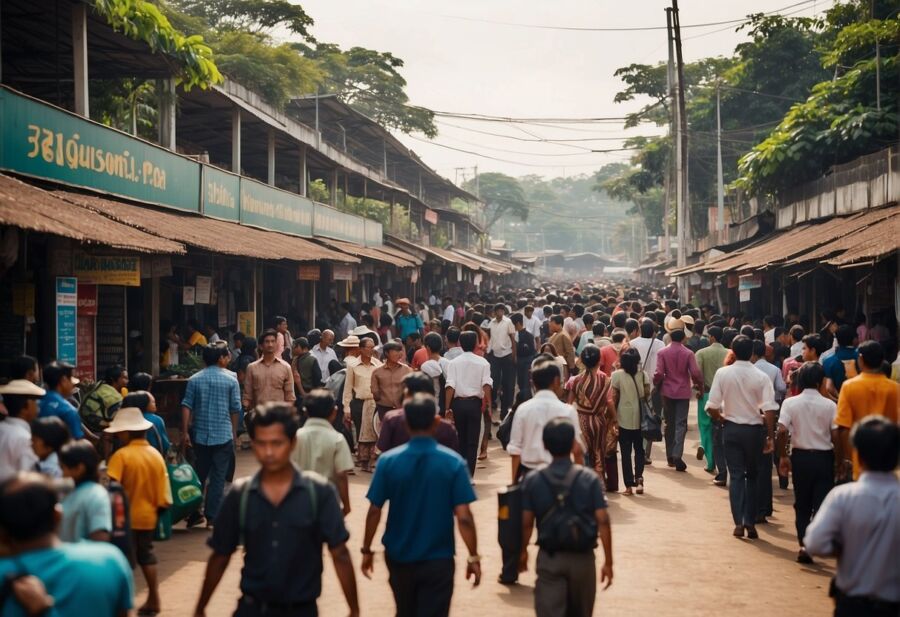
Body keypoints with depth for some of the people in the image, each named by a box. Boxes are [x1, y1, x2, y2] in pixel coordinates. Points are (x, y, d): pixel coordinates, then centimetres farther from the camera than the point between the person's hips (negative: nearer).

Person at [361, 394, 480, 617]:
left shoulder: (388, 461, -8)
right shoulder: (453, 462, -11)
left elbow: (375, 511, -5)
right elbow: (463, 516, -14)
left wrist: (366, 550, 7)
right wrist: (473, 557, -5)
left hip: (399, 557, 3)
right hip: (438, 559, -2)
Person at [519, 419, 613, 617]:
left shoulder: (533, 480, -5)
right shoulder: (589, 480, -7)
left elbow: (527, 523, -1)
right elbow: (603, 522, -9)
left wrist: (523, 552, 16)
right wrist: (608, 561, -2)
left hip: (549, 558, -1)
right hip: (582, 557, 1)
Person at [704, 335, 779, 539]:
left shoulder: (723, 373, -8)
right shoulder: (761, 377, -9)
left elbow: (711, 407, -9)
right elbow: (769, 410, -15)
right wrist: (770, 436, -7)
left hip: (732, 428, 0)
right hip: (754, 429, 0)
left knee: (736, 475, 6)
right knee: (752, 475, 13)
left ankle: (739, 523, -1)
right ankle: (750, 522, 9)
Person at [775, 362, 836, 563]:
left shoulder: (790, 403, -5)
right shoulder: (829, 405, -8)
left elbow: (782, 432, -12)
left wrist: (782, 456, 0)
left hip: (800, 456, 2)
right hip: (824, 457, -2)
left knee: (802, 504, 13)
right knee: (822, 503, 3)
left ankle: (804, 545, 7)